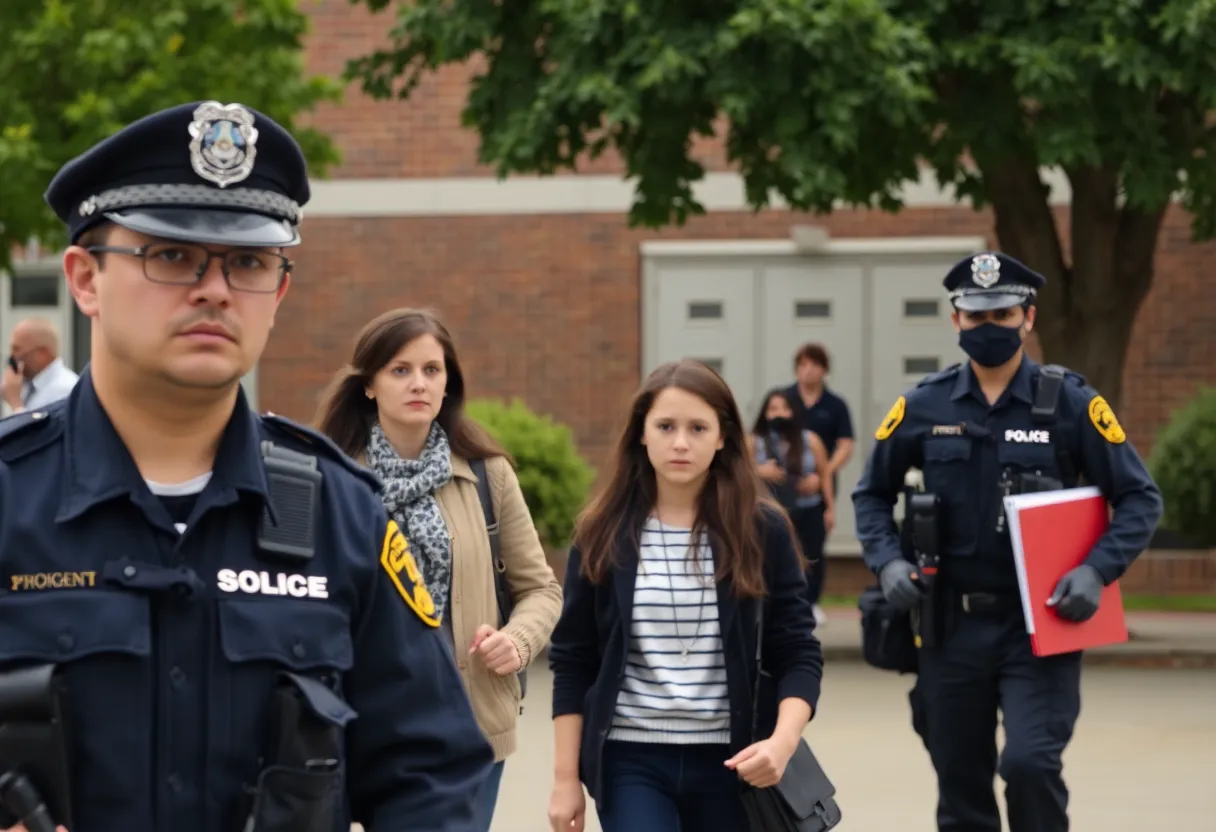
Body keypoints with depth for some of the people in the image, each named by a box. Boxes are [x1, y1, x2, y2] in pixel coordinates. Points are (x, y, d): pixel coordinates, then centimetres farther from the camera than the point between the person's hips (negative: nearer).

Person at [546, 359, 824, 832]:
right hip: (631, 760, -1)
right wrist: (565, 777, 0)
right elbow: (572, 661, 4)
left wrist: (782, 741, -19)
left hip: (728, 762, 1)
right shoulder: (605, 533, 0)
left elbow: (798, 653, -1)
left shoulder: (762, 530, -1)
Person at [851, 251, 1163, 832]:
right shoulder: (924, 406, 2)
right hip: (951, 629, 3)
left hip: (1040, 628, -3)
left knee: (1030, 763, -20)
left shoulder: (1070, 403, -4)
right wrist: (887, 562, -4)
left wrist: (1097, 570, -17)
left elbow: (1139, 499, -2)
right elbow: (872, 493, 14)